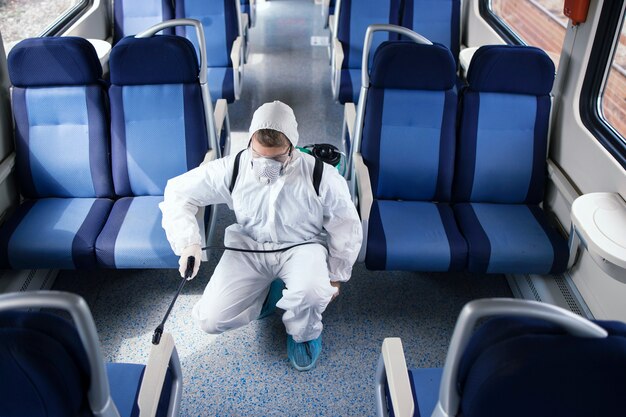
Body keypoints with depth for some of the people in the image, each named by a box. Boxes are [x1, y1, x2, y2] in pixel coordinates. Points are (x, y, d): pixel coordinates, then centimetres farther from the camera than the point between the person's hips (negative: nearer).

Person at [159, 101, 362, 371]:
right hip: (248, 248, 2)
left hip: (301, 247, -2)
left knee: (311, 293, -37)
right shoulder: (233, 169, -13)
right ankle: (265, 292, 17)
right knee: (210, 320, -14)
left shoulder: (321, 176, -17)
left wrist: (335, 277, 4)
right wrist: (188, 241, -16)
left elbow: (346, 227, -2)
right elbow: (179, 192, -3)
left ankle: (304, 334, 2)